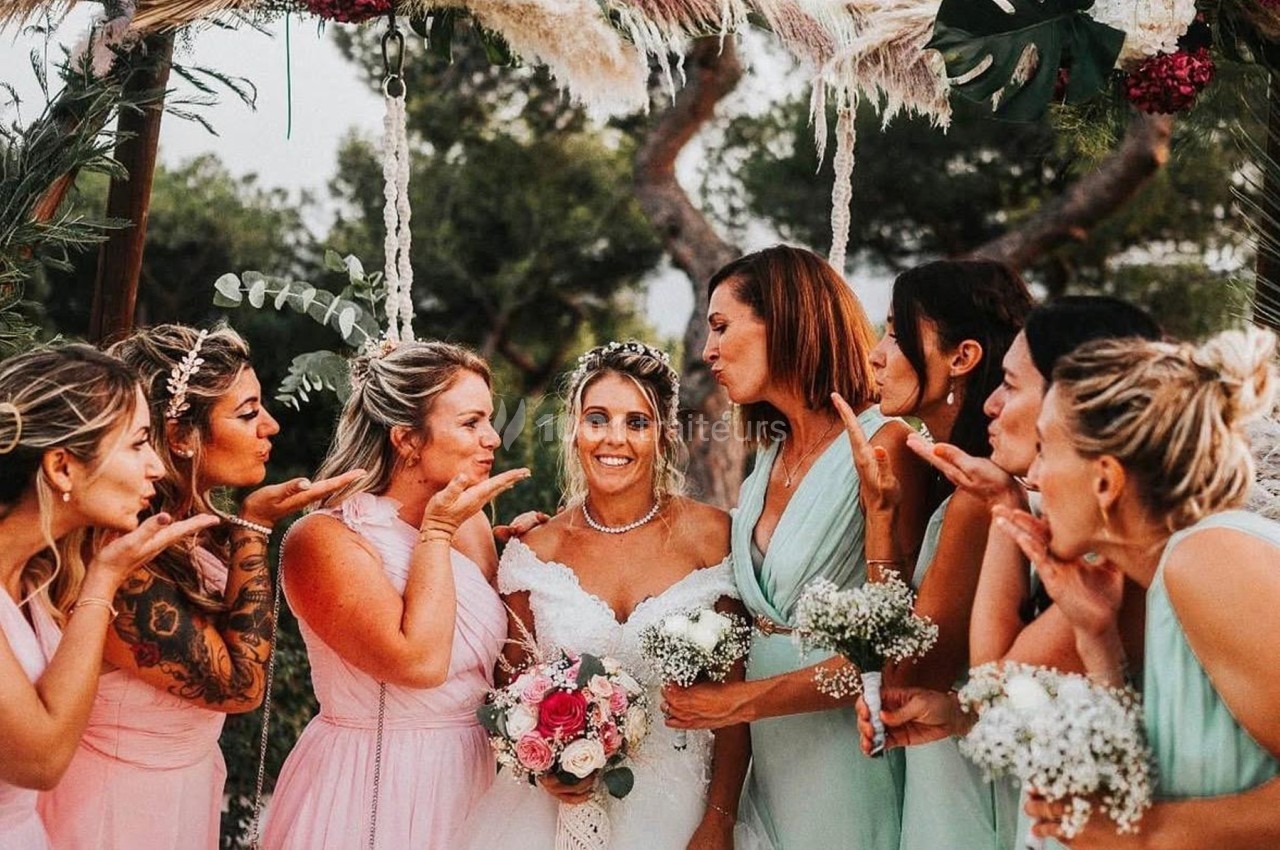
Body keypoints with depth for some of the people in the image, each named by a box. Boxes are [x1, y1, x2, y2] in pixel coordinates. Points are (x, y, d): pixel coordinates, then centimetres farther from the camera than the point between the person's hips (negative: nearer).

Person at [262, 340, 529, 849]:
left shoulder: (470, 524, 2)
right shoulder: (325, 539, -18)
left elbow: (499, 652, 10)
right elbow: (419, 662, -28)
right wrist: (436, 533, -20)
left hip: (470, 778, 6)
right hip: (374, 791, -6)